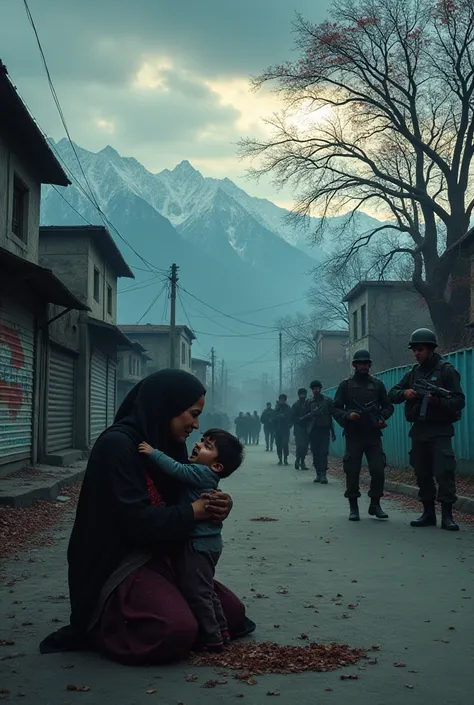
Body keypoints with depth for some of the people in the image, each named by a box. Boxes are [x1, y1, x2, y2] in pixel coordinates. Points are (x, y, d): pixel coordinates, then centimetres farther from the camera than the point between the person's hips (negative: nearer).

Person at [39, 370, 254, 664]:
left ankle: (138, 614, 14)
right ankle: (97, 628, -3)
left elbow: (176, 501, 12)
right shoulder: (117, 444, -20)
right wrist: (194, 511, -16)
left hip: (161, 556, 9)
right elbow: (137, 520, -26)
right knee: (178, 630, -29)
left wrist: (214, 504, -11)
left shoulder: (168, 444, 5)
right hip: (117, 562, -9)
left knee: (233, 613, 5)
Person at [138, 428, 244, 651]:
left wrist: (153, 453, -29)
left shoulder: (202, 473, -18)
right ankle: (219, 630, 30)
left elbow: (177, 469, -29)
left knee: (195, 592, -1)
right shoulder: (200, 472, 10)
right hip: (204, 541, 10)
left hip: (199, 544, -10)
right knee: (204, 590, 21)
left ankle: (211, 639, 7)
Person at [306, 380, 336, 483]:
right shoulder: (309, 402, 12)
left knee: (323, 452, -11)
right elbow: (306, 416, 14)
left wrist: (333, 432, 1)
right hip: (313, 430, 2)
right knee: (315, 453, 2)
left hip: (324, 430, -2)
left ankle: (323, 474, -13)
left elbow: (333, 415, 4)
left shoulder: (327, 401, 5)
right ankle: (318, 474, 9)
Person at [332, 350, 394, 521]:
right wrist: (347, 415, -15)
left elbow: (388, 406, 16)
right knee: (352, 472, 0)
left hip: (373, 435, 1)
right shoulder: (346, 385, 6)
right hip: (353, 436, -1)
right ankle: (353, 507, 12)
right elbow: (335, 408, 4)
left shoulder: (377, 384, 11)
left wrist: (382, 418, -4)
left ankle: (375, 504, 11)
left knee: (378, 470, -6)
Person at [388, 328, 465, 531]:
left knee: (444, 471, -11)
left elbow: (459, 401, -10)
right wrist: (404, 393, -11)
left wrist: (438, 401, -27)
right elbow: (392, 394, 11)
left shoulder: (446, 370, -4)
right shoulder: (413, 373, 13)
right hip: (418, 429, 6)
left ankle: (447, 515, -5)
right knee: (422, 473, 8)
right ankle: (428, 513, 16)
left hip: (440, 429, -6)